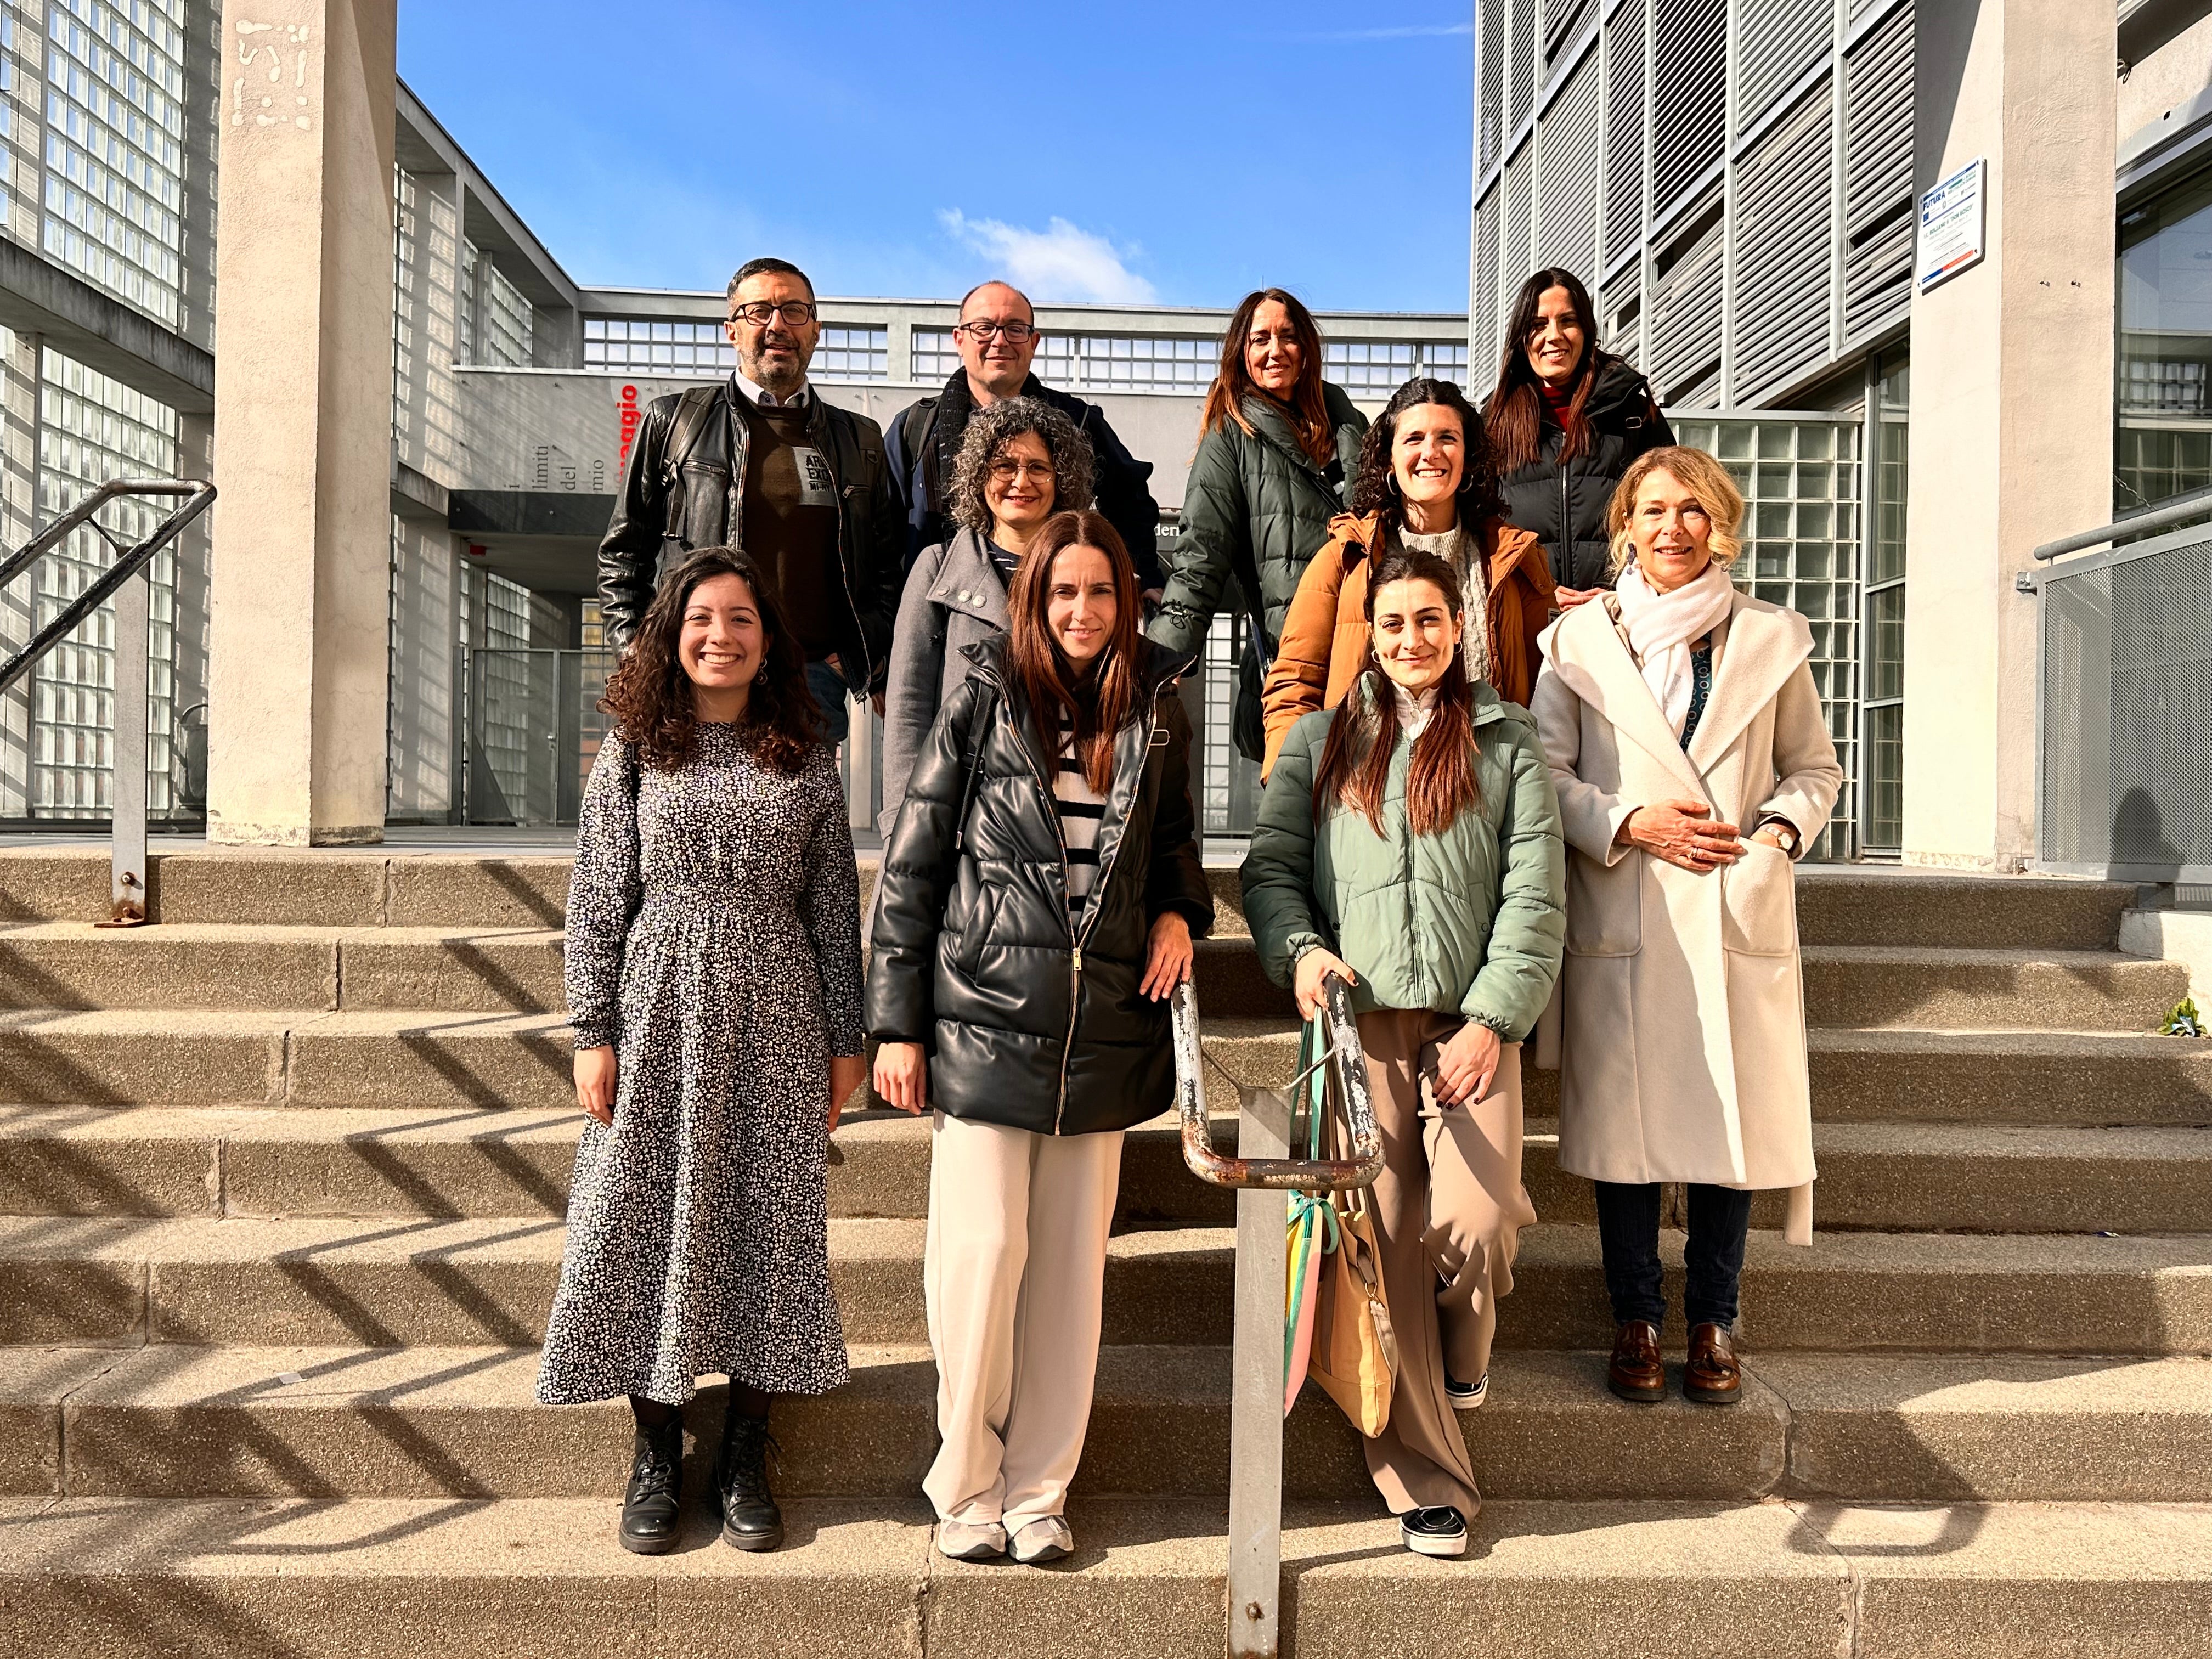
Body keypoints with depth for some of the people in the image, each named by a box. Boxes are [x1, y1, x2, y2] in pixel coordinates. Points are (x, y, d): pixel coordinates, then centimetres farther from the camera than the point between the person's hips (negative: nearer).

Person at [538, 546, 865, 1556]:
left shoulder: (805, 759, 7)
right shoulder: (633, 751, 4)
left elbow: (834, 906, 7)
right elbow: (598, 899, 2)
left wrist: (845, 1038, 5)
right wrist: (594, 1031, -3)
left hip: (774, 1016, 1)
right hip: (660, 1012, -1)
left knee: (769, 1219, 4)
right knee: (649, 1218, 3)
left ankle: (745, 1454, 18)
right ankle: (656, 1456, 18)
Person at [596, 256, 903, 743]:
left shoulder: (860, 441, 18)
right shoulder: (672, 421, 13)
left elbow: (889, 569, 19)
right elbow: (623, 554, 14)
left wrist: (858, 663, 4)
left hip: (813, 684, 1)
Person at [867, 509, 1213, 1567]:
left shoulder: (1155, 714, 8)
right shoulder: (984, 703, 0)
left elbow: (1174, 838, 23)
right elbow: (911, 864, 0)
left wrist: (1179, 912, 0)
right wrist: (896, 1024, -4)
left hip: (1104, 1030, 3)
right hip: (983, 1016, -3)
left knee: (1072, 1263, 7)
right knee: (982, 1250, -3)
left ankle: (1041, 1489, 21)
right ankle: (967, 1487, 16)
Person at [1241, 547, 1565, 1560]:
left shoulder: (1506, 741, 11)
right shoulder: (1322, 739, 15)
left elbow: (1535, 895, 4)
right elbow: (1269, 864, 11)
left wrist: (1493, 1019, -6)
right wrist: (1300, 948, -8)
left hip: (1472, 1022, 0)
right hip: (1357, 1020, 1)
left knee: (1474, 1228, -16)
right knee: (1386, 1242, -3)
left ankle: (1463, 1355, 21)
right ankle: (1426, 1478, 12)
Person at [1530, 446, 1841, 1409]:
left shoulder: (1771, 639, 11)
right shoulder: (1581, 638, 7)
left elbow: (1815, 768, 15)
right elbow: (1544, 770, 4)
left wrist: (1779, 828, -5)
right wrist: (1631, 823, -10)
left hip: (1739, 919, 1)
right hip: (1621, 920, -1)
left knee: (1733, 1116, 3)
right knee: (1625, 1118, 1)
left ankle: (1714, 1321, 18)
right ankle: (1636, 1320, 16)